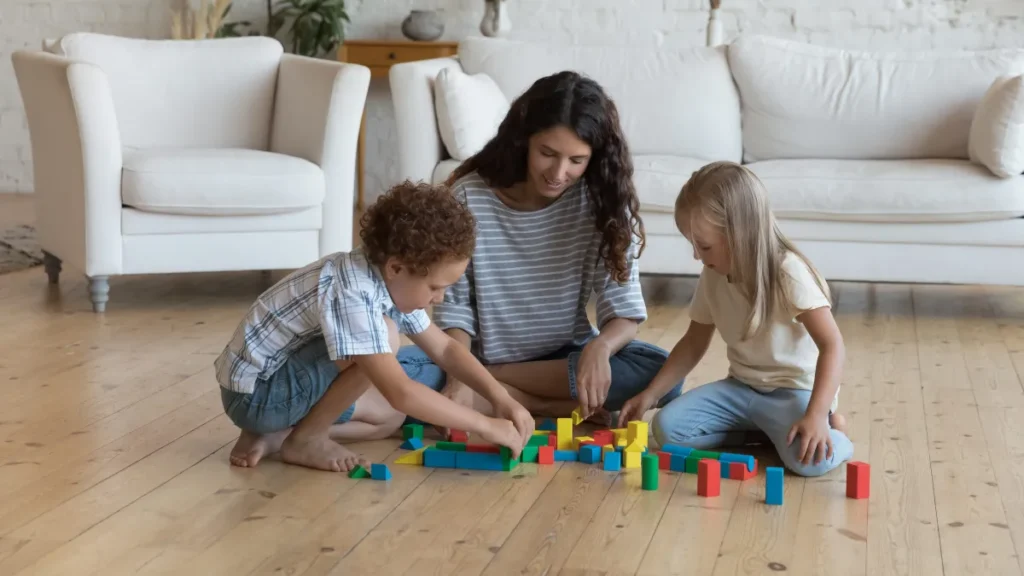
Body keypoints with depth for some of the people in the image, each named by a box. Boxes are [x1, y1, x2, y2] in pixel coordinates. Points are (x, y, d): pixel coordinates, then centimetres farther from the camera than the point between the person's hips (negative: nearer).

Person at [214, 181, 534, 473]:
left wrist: (501, 398, -4)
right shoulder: (351, 294, -30)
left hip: (289, 380, 10)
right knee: (384, 335, -23)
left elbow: (444, 349, 8)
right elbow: (400, 393, -35)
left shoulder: (391, 280, -2)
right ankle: (305, 439, -9)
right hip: (256, 391, -10)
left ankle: (277, 432, 6)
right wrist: (485, 426, -29)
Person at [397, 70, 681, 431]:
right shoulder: (470, 195, -14)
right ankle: (550, 408, -21)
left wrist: (598, 349, -35)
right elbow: (453, 304, -9)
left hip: (565, 358, 1)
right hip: (481, 357, -1)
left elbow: (624, 311, -12)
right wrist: (460, 378, -26)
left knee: (662, 372, -27)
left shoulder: (602, 202, -11)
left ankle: (488, 380, -20)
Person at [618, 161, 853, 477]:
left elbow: (832, 345, -26)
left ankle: (832, 432, 0)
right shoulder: (712, 277, -2)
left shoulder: (788, 273, -21)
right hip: (741, 387, 6)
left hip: (795, 390, -6)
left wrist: (817, 415, -37)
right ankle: (761, 431, -2)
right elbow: (694, 343, 12)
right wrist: (650, 393, 3)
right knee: (666, 427, -15)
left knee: (810, 459, -35)